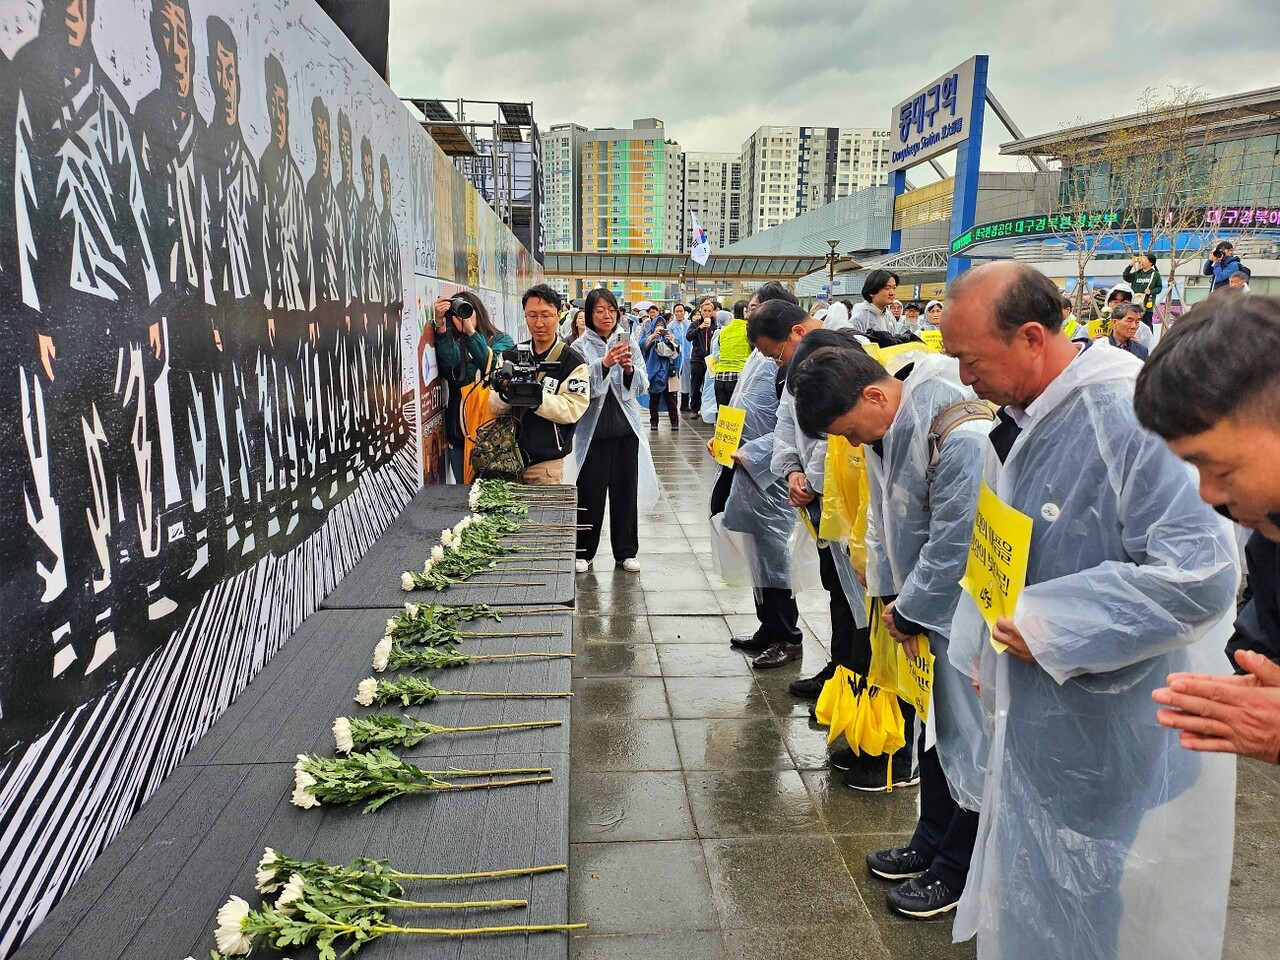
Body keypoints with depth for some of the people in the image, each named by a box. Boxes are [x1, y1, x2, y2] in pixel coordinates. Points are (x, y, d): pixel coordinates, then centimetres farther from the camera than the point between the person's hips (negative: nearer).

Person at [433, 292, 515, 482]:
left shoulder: (502, 340, 6)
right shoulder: (452, 343, 10)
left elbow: (491, 365, -16)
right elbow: (448, 366, -14)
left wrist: (470, 329, -20)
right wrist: (440, 324, -22)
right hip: (458, 431, 2)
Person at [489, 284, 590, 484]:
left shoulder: (573, 362, -4)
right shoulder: (510, 356, 8)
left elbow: (573, 409, -15)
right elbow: (495, 407, 2)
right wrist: (505, 393, -21)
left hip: (546, 462, -3)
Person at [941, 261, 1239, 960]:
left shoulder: (1133, 416, -24)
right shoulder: (1017, 422, 4)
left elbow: (1202, 575, -30)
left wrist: (1048, 624, -25)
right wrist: (983, 655, 11)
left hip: (1118, 749, -8)